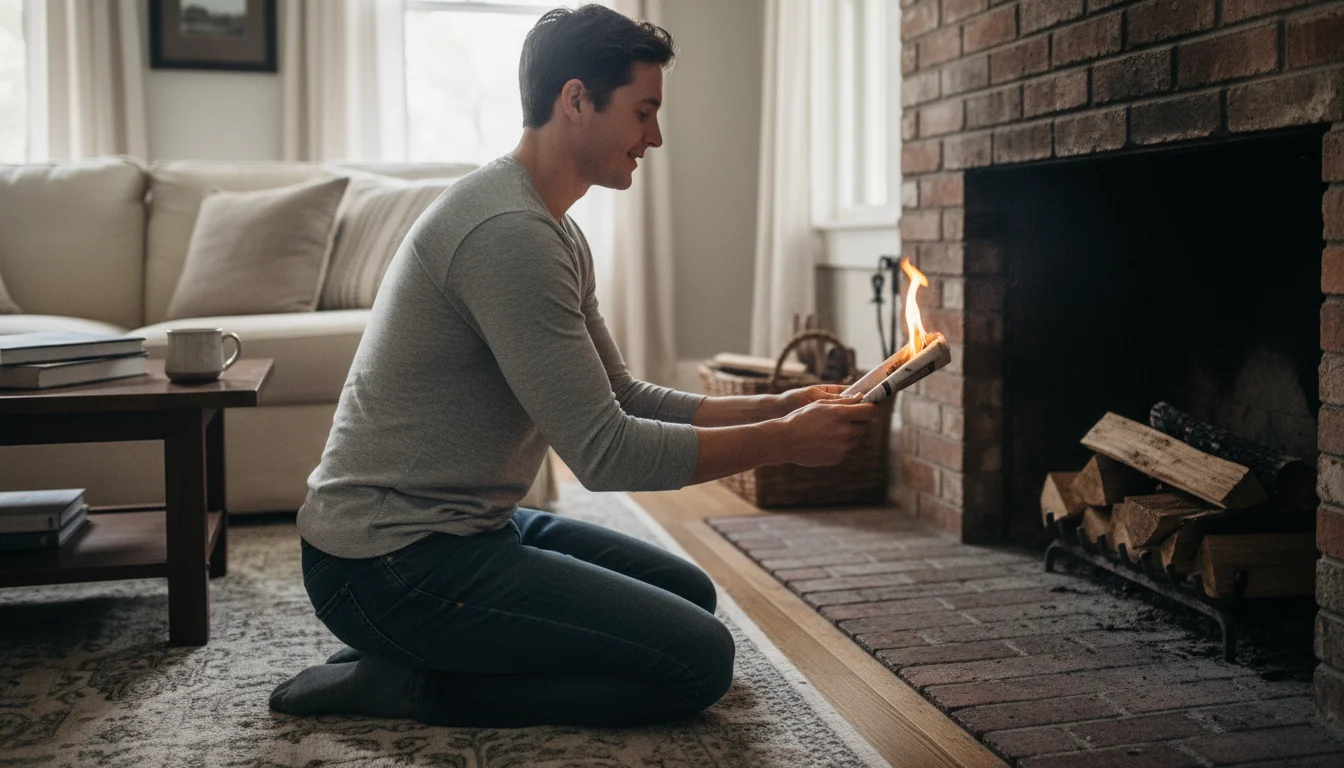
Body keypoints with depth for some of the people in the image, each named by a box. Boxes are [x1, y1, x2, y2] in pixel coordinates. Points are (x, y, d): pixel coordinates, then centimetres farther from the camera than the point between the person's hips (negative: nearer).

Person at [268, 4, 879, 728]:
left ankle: (409, 657, 10)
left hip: (468, 525, 11)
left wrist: (772, 408, 6)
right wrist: (782, 443, -14)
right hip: (390, 559, -10)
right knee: (700, 658, -12)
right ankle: (405, 683, -5)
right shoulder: (508, 230, -22)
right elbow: (605, 453, -24)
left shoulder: (555, 232, 12)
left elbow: (621, 398, 15)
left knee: (688, 592, 17)